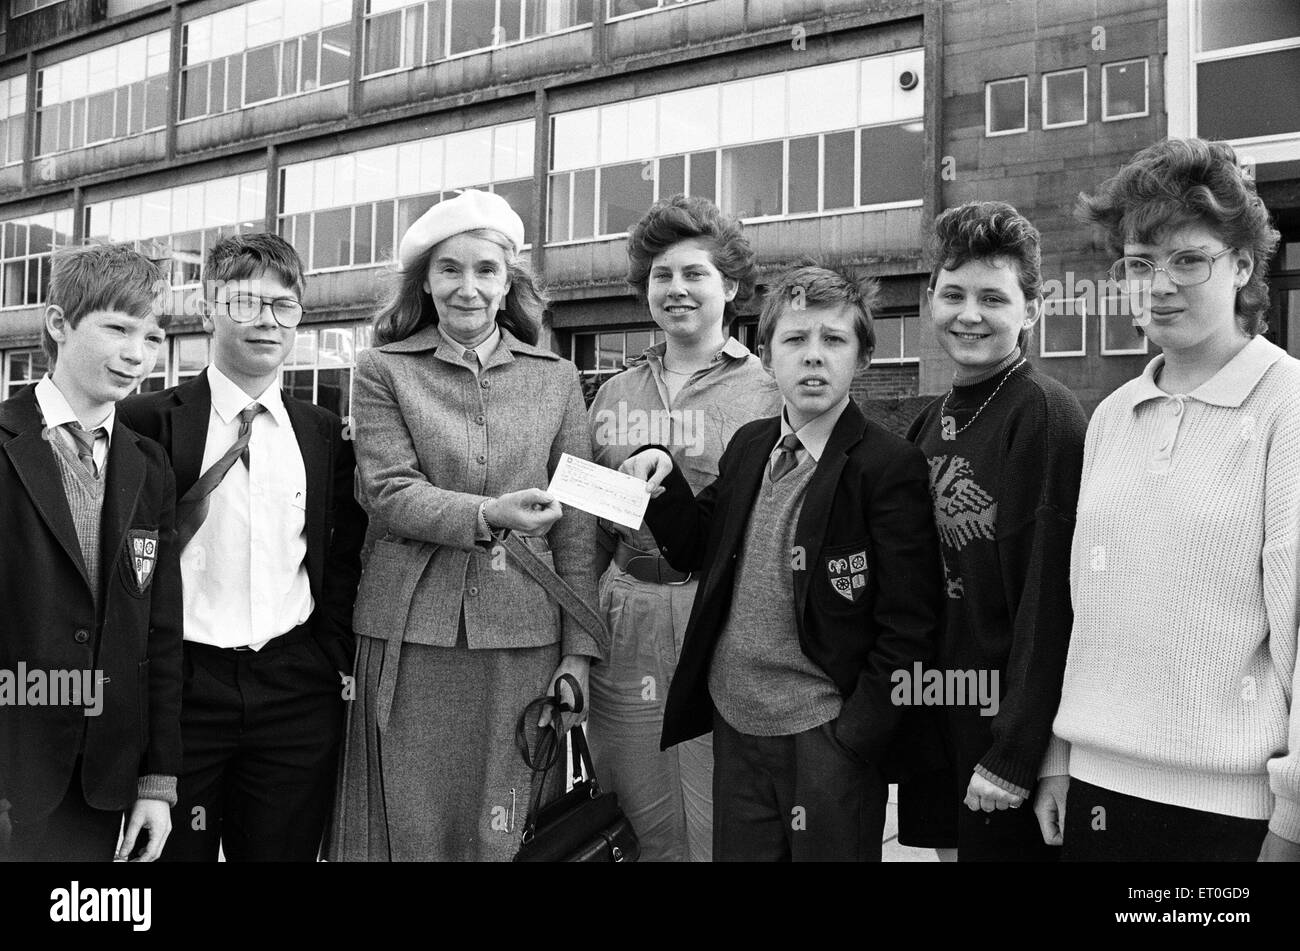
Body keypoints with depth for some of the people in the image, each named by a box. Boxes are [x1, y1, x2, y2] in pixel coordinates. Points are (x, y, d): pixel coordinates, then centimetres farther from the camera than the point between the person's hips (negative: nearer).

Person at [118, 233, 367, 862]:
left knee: (284, 850, 10)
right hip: (180, 686, -2)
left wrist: (337, 666, 2)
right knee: (176, 851, 9)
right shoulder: (148, 421, -2)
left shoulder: (326, 434, 7)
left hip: (297, 692, 2)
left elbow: (342, 563, 10)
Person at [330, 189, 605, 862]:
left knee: (496, 833, 8)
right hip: (412, 631, -1)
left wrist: (579, 649, 2)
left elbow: (576, 527, 7)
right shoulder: (383, 370, 4)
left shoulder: (556, 379, 8)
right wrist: (488, 515, -23)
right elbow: (390, 495, -6)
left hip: (521, 635, 1)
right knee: (406, 828, 5)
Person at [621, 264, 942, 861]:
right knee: (736, 853, 16)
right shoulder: (748, 445, 6)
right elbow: (697, 549, 15)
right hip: (735, 722, 6)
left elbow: (907, 627, -13)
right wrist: (663, 478, -2)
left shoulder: (890, 465, -13)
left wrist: (855, 736, -15)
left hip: (828, 738, -5)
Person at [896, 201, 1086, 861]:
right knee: (949, 844, 19)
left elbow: (1050, 596, -20)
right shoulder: (934, 419, 7)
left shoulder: (1047, 417, -16)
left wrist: (1015, 753, -20)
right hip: (935, 709, 7)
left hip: (1007, 716, -7)